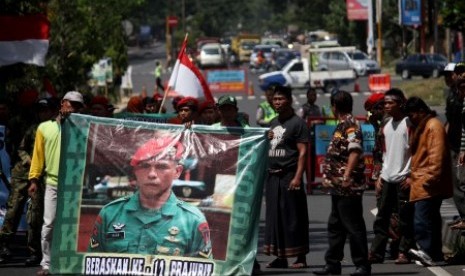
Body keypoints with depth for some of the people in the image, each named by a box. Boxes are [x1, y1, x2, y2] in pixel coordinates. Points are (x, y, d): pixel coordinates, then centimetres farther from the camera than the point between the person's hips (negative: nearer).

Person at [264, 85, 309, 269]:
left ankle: (301, 257, -2)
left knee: (293, 217, -5)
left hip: (289, 176, -7)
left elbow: (302, 152, -11)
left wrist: (297, 177, -19)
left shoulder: (297, 123, -5)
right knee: (274, 217, 6)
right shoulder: (273, 123, 17)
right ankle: (280, 257, 12)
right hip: (272, 176, 7)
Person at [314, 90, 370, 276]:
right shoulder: (342, 125, 16)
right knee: (335, 225, 14)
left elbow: (355, 151, -26)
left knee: (353, 226, -5)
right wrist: (329, 177, 24)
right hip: (338, 186, 10)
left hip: (348, 186, -10)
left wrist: (347, 176, -32)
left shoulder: (351, 126, -14)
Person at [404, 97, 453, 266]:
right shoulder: (420, 127, 23)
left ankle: (427, 251, -26)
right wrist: (413, 176, 20)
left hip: (429, 184, -11)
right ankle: (435, 255, 11)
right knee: (432, 219, 10)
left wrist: (430, 178, -22)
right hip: (420, 183, 11)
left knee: (421, 219, -20)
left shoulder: (434, 126, -9)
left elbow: (437, 155, -18)